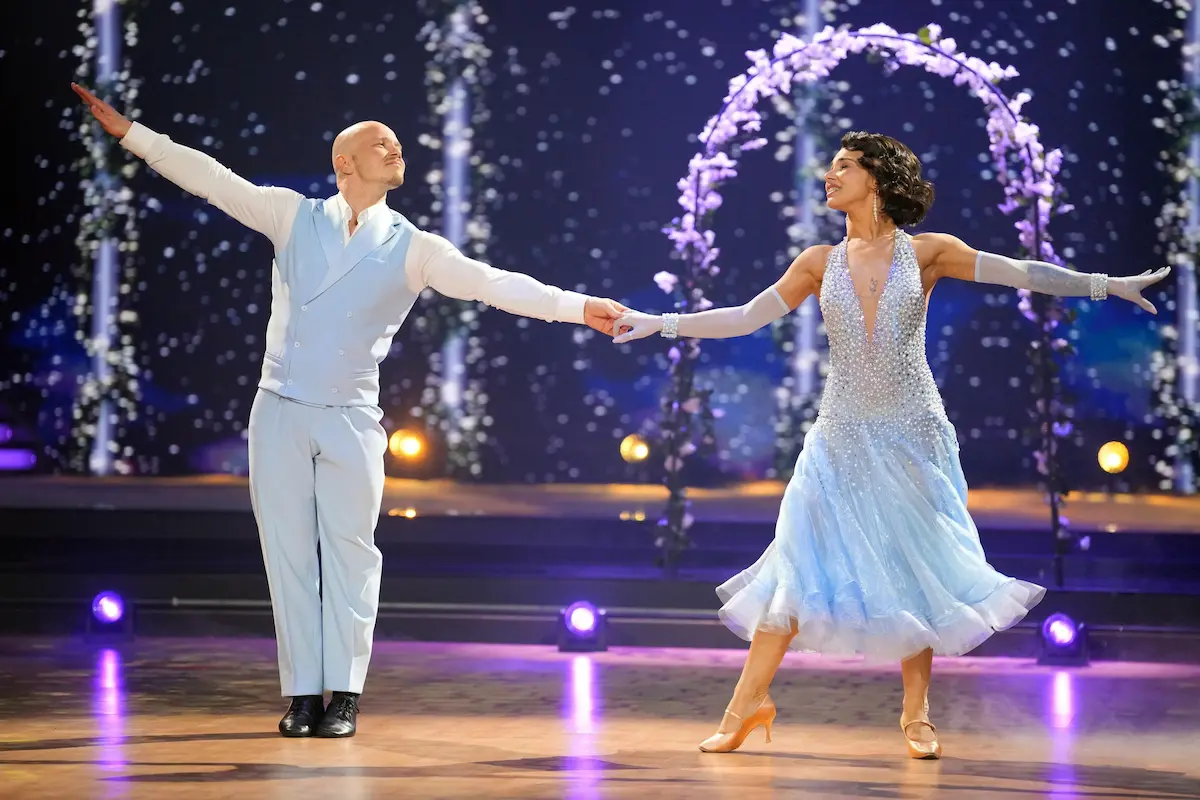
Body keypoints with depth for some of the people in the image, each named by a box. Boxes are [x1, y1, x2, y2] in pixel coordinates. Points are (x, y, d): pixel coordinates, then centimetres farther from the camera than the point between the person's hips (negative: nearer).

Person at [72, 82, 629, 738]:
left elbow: (494, 284, -4)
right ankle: (301, 694, 5)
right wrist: (128, 133, 0)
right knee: (289, 553, 1)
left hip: (350, 419, 0)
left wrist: (579, 307, -14)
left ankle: (343, 696, 3)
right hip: (280, 413, 1)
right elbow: (210, 179, 4)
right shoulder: (294, 216, 5)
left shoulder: (412, 248, 3)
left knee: (349, 553, -2)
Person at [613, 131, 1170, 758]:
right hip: (842, 435, 1)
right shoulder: (820, 263, 6)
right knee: (801, 564, -3)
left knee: (915, 568, 2)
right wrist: (661, 324, -2)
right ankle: (748, 703, 6)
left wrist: (1107, 284, -7)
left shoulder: (925, 253, 0)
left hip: (912, 435, -1)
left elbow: (1022, 273, -2)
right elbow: (746, 317, 4)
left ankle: (916, 716, 15)